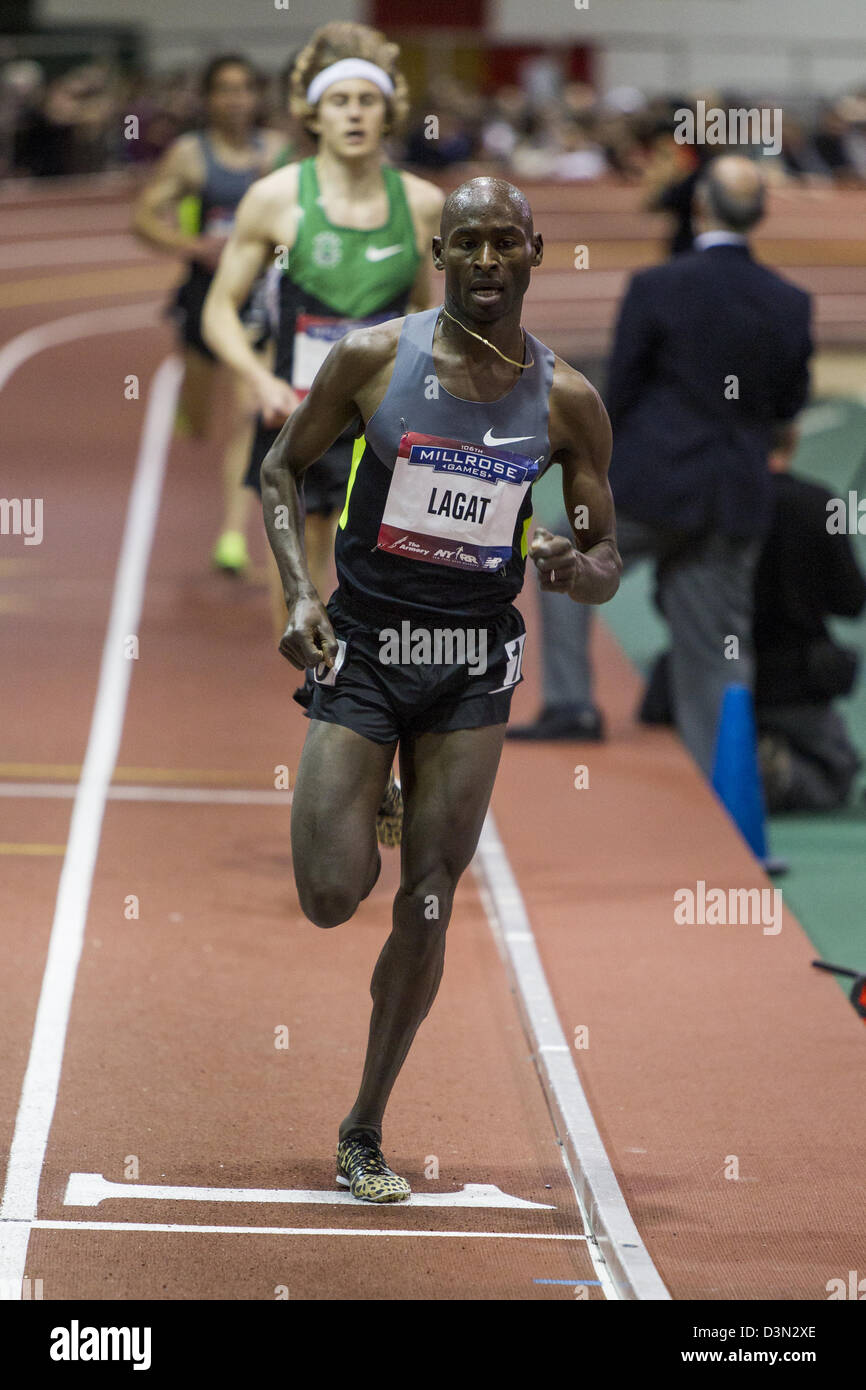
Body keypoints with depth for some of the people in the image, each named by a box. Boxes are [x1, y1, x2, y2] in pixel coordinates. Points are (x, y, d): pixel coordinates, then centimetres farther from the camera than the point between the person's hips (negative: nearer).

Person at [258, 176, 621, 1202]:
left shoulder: (566, 401, -3)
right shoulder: (374, 358, -7)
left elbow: (607, 559, 5)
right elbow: (283, 469, 4)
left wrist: (579, 570, -20)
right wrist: (300, 595, -10)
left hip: (475, 665, 1)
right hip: (362, 650, -1)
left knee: (427, 909, 0)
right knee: (330, 899, -11)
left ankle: (364, 1134, 15)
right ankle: (357, 812, 27)